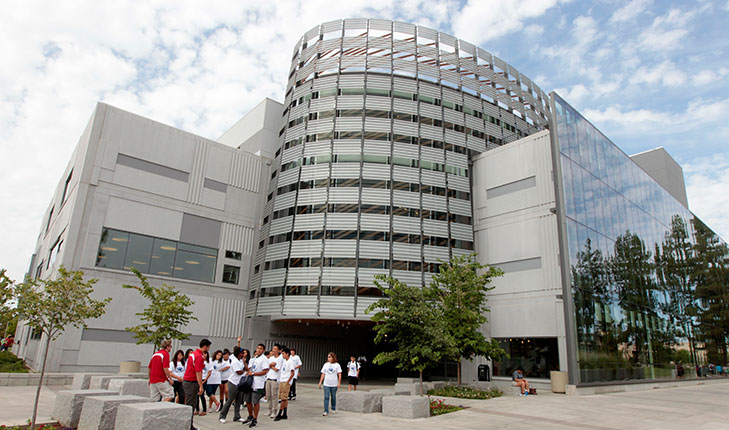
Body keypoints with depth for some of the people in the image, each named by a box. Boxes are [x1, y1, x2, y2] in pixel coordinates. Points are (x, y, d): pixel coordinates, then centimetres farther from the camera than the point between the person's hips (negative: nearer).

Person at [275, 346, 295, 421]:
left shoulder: (291, 362, -11)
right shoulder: (283, 361, 12)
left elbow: (292, 373, -16)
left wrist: (287, 382, -16)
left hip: (286, 382, -8)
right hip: (281, 381, 8)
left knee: (284, 398, -5)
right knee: (284, 398, 10)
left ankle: (279, 414, -3)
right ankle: (285, 414, 15)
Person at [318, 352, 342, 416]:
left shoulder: (337, 365, -1)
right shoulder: (325, 365, 5)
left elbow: (339, 374, -4)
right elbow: (323, 374, 8)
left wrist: (339, 382, -13)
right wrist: (320, 382, 3)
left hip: (334, 384, -1)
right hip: (326, 384, 1)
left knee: (333, 397, 10)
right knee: (326, 397, -6)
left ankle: (333, 409, 28)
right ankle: (326, 411, -2)